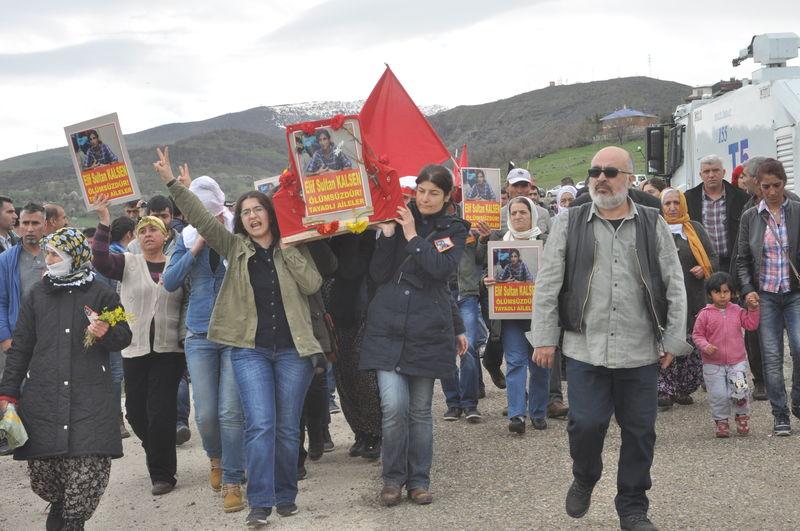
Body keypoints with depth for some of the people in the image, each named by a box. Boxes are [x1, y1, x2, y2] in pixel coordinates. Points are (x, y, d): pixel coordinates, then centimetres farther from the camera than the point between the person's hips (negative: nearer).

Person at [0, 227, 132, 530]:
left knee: (90, 469, -13)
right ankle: (61, 505, 31)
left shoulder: (101, 294, 7)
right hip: (42, 397, 2)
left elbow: (124, 337, 10)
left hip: (90, 398, -2)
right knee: (41, 472, -1)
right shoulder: (37, 294, 12)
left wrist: (107, 333, -13)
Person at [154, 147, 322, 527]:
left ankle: (286, 495, 20)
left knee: (288, 428, 6)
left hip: (293, 349, 1)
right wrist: (171, 182, -11)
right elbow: (200, 219, -3)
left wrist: (287, 249, -8)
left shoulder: (293, 249, 7)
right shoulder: (234, 247, 6)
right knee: (260, 425, -11)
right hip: (250, 349, -1)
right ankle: (260, 502, -6)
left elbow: (313, 285, -7)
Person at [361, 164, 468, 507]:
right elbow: (378, 274, -2)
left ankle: (419, 479, 21)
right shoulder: (398, 219, 5)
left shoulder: (454, 230, 6)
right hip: (388, 327, 0)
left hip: (428, 331, 0)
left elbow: (442, 269, -13)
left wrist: (412, 235, -13)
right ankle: (393, 478, 8)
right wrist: (388, 233, -12)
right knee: (394, 406, -11)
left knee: (420, 410, 8)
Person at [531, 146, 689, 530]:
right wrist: (544, 338, 0)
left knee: (639, 431, 6)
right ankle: (584, 479, 26)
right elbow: (547, 285, 4)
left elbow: (674, 286, 7)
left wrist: (673, 340, 2)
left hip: (640, 352, 1)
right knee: (586, 424, -5)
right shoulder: (569, 224, 4)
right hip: (585, 350, -1)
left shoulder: (653, 225, 7)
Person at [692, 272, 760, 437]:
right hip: (713, 363, -1)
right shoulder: (705, 314, -3)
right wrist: (706, 346, -17)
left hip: (737, 362, 1)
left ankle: (742, 417, 21)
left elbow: (751, 325, 8)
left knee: (740, 391, -5)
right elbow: (697, 334, -1)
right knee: (718, 395, 1)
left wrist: (753, 310, -3)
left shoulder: (737, 311, 5)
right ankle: (721, 422, 20)